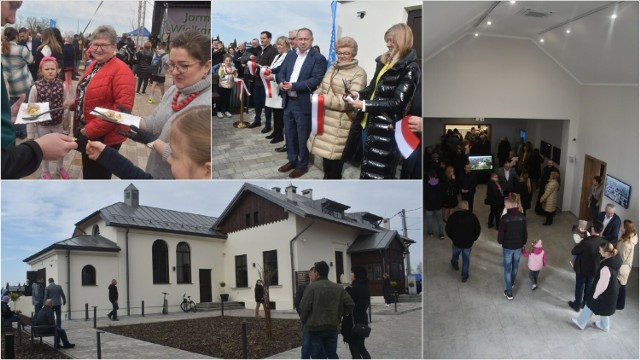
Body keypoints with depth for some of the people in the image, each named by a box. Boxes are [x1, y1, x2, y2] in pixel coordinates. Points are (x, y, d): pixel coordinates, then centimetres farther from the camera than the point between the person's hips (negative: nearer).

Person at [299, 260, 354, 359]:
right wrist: (339, 315, 15)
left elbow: (304, 307, -14)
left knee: (316, 355, 5)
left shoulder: (311, 287, -12)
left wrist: (303, 320, 4)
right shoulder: (338, 288, 4)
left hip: (315, 328, -4)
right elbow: (350, 305, 4)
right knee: (332, 354, 14)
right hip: (332, 327, 4)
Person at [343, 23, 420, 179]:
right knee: (366, 168, 15)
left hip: (385, 129, -8)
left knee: (377, 172, -3)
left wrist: (364, 105, -17)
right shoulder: (384, 61, 13)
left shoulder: (410, 69, -10)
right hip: (368, 123, 8)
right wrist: (358, 94, 3)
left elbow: (397, 103, -16)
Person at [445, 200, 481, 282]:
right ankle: (464, 276, 17)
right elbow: (478, 229, -5)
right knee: (466, 259, 14)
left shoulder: (453, 216, -11)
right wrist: (473, 239, 8)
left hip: (456, 241, 1)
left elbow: (447, 229, -5)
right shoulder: (472, 217, -10)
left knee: (455, 254, 30)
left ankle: (455, 264, 56)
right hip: (468, 243, -1)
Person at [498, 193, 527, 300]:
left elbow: (501, 234, -16)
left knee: (507, 269, 9)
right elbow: (525, 233, -1)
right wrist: (523, 243, 16)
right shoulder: (522, 217, -11)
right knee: (515, 266, 26)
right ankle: (512, 283, 49)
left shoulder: (504, 218, -24)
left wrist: (500, 242, 6)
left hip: (507, 247, -4)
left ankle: (509, 292, 14)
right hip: (518, 246, 4)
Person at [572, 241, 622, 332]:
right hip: (611, 290, 7)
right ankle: (604, 325, 51)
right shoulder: (616, 257, -16)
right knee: (603, 308, 29)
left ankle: (581, 323, 39)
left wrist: (595, 295, -14)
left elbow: (602, 285, -28)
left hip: (604, 292, -7)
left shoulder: (606, 268, -40)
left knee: (590, 305, 17)